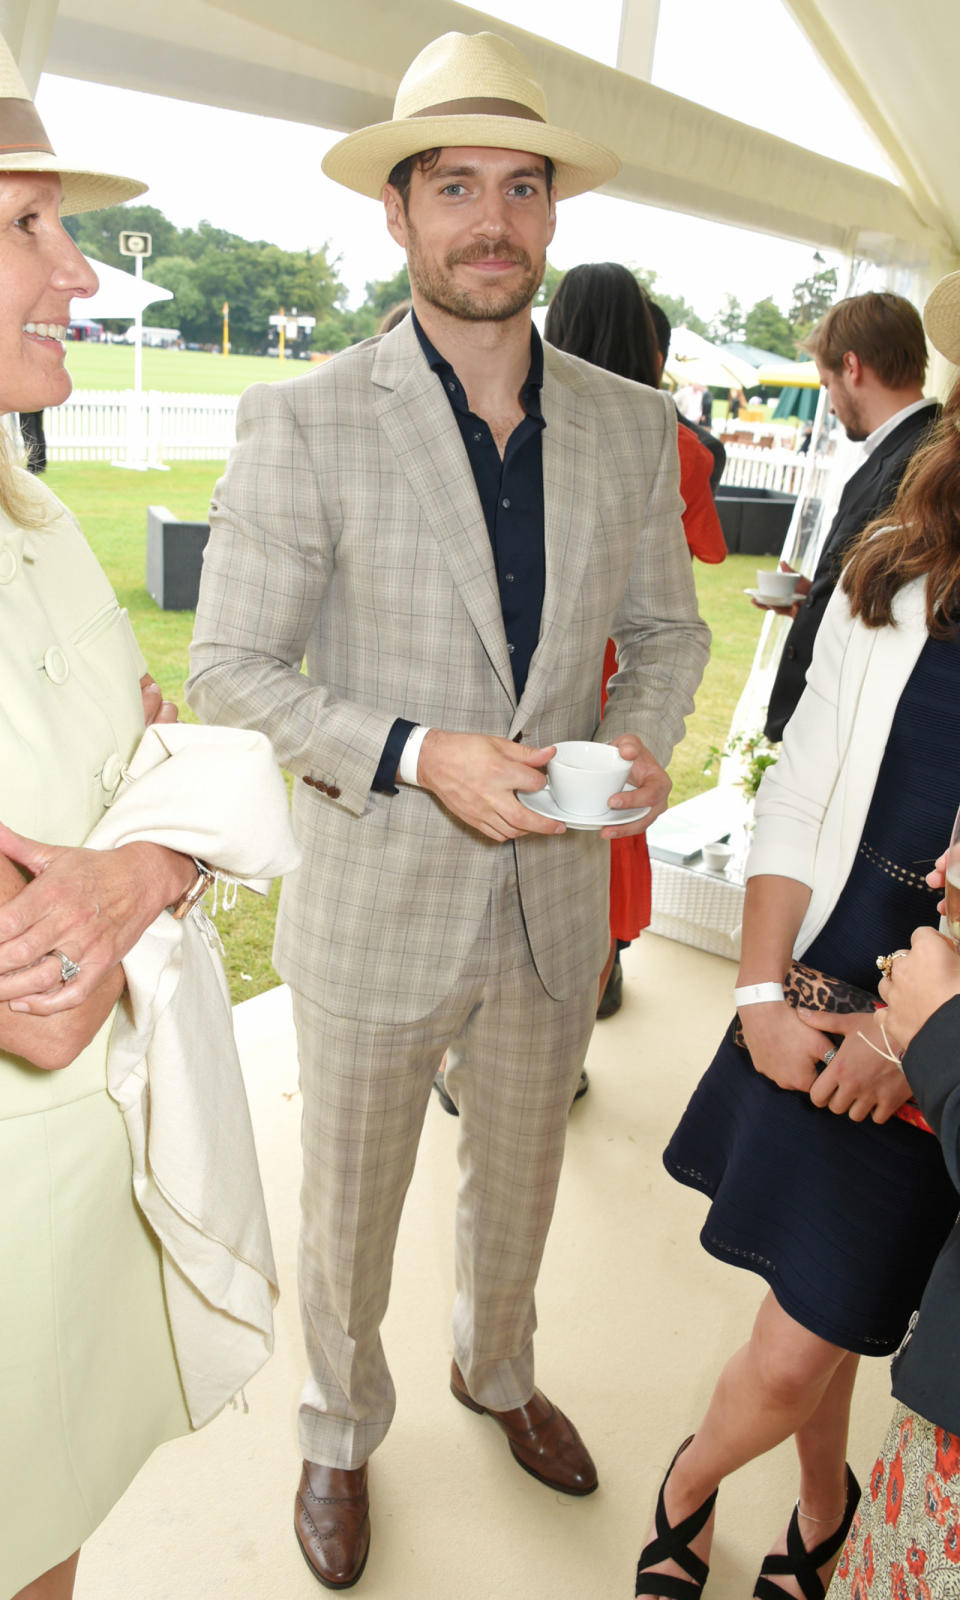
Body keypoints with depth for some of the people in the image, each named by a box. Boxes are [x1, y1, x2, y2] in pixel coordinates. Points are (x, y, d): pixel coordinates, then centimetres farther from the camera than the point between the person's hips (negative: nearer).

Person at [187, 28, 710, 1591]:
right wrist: (417, 754, -25)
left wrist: (643, 740, -11)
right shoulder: (304, 423, -13)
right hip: (375, 905, -3)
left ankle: (498, 1369, 57)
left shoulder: (632, 424, 0)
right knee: (351, 1211, 18)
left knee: (519, 1177, 26)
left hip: (558, 896, 4)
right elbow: (231, 673, -12)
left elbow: (665, 622, 9)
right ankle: (341, 1430, 50)